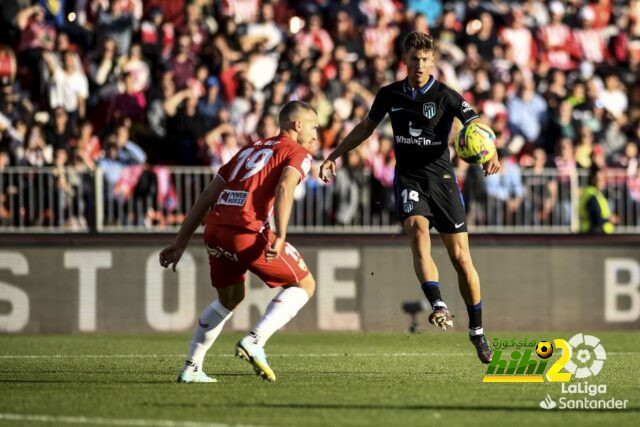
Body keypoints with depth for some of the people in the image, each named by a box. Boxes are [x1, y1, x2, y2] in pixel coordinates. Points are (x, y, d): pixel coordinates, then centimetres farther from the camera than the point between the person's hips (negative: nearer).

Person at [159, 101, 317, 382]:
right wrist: (280, 236, -24)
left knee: (230, 298, 29)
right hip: (247, 233, -7)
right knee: (304, 285, 11)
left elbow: (207, 196, 24)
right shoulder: (298, 154, 8)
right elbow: (284, 188, -14)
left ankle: (191, 368, 24)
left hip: (214, 230, 7)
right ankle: (255, 342, -5)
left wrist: (181, 242, 25)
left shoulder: (250, 150, 28)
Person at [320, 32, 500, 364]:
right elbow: (366, 127, 20)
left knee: (460, 257, 0)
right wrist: (334, 156, 20)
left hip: (442, 178, -1)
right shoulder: (389, 95, 3)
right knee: (418, 231, -29)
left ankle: (477, 332, 14)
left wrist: (491, 156, -33)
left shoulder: (446, 96, -7)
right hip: (408, 178, 1)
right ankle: (439, 308, -39)